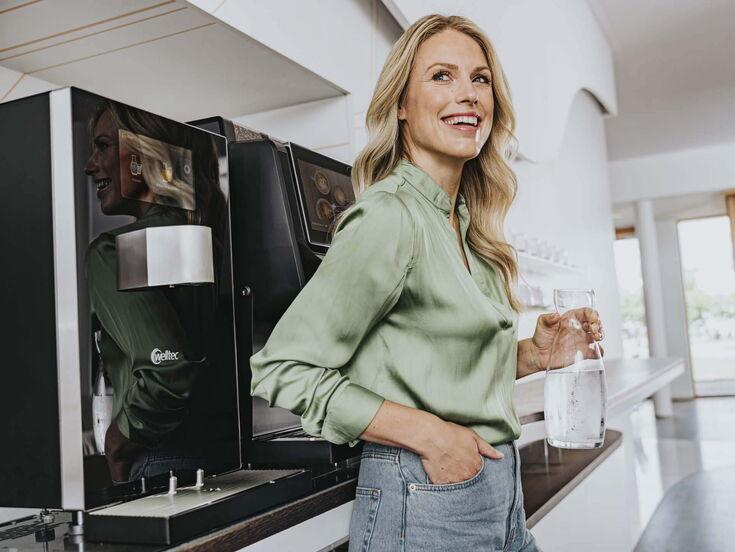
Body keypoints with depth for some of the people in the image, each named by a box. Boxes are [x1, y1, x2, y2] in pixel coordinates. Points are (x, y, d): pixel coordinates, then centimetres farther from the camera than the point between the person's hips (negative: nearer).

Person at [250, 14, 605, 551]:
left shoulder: (467, 225, 8)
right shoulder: (390, 216, -17)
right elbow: (282, 369, -20)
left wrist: (535, 353, 0)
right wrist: (426, 432, -22)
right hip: (425, 506, -8)